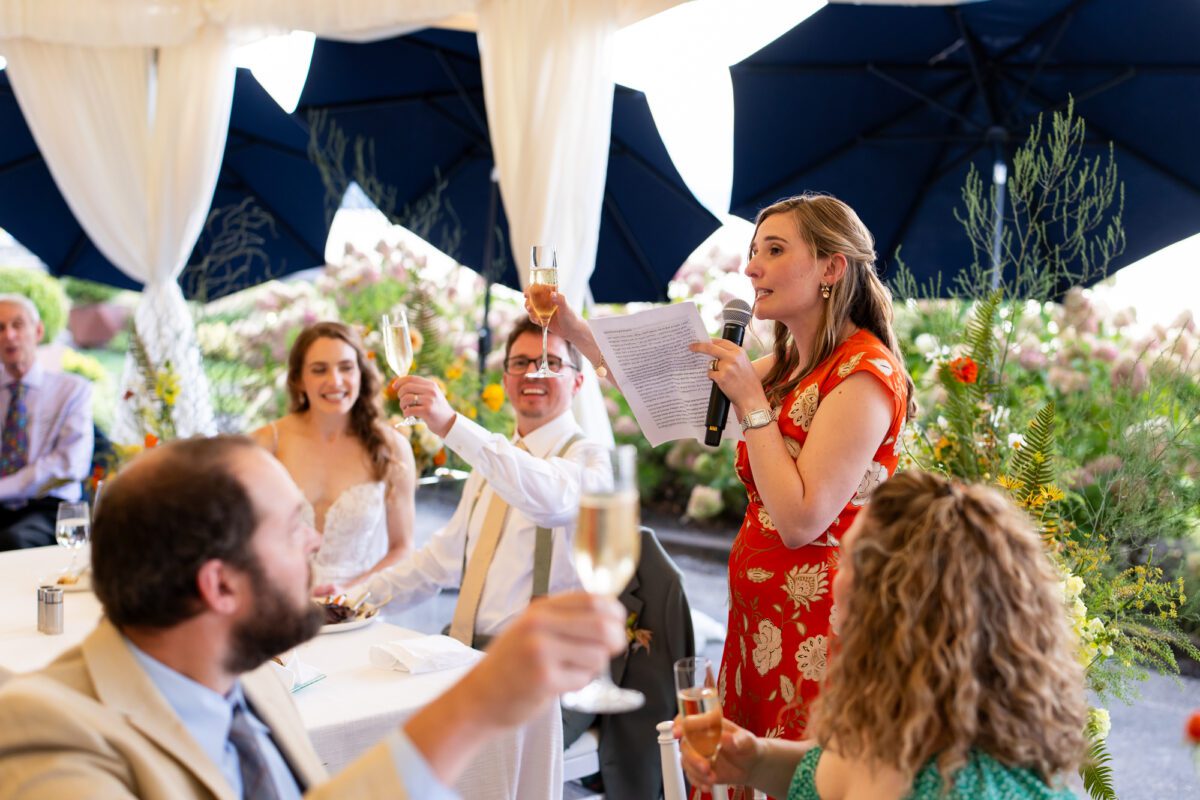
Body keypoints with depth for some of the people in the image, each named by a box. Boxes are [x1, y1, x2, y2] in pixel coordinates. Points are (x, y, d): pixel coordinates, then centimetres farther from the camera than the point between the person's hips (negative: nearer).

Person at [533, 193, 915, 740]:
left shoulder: (863, 372, -15)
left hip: (812, 627, -8)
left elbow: (800, 521, -21)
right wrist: (577, 333, 11)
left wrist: (751, 399, -17)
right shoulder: (791, 365, 13)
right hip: (758, 616, 8)